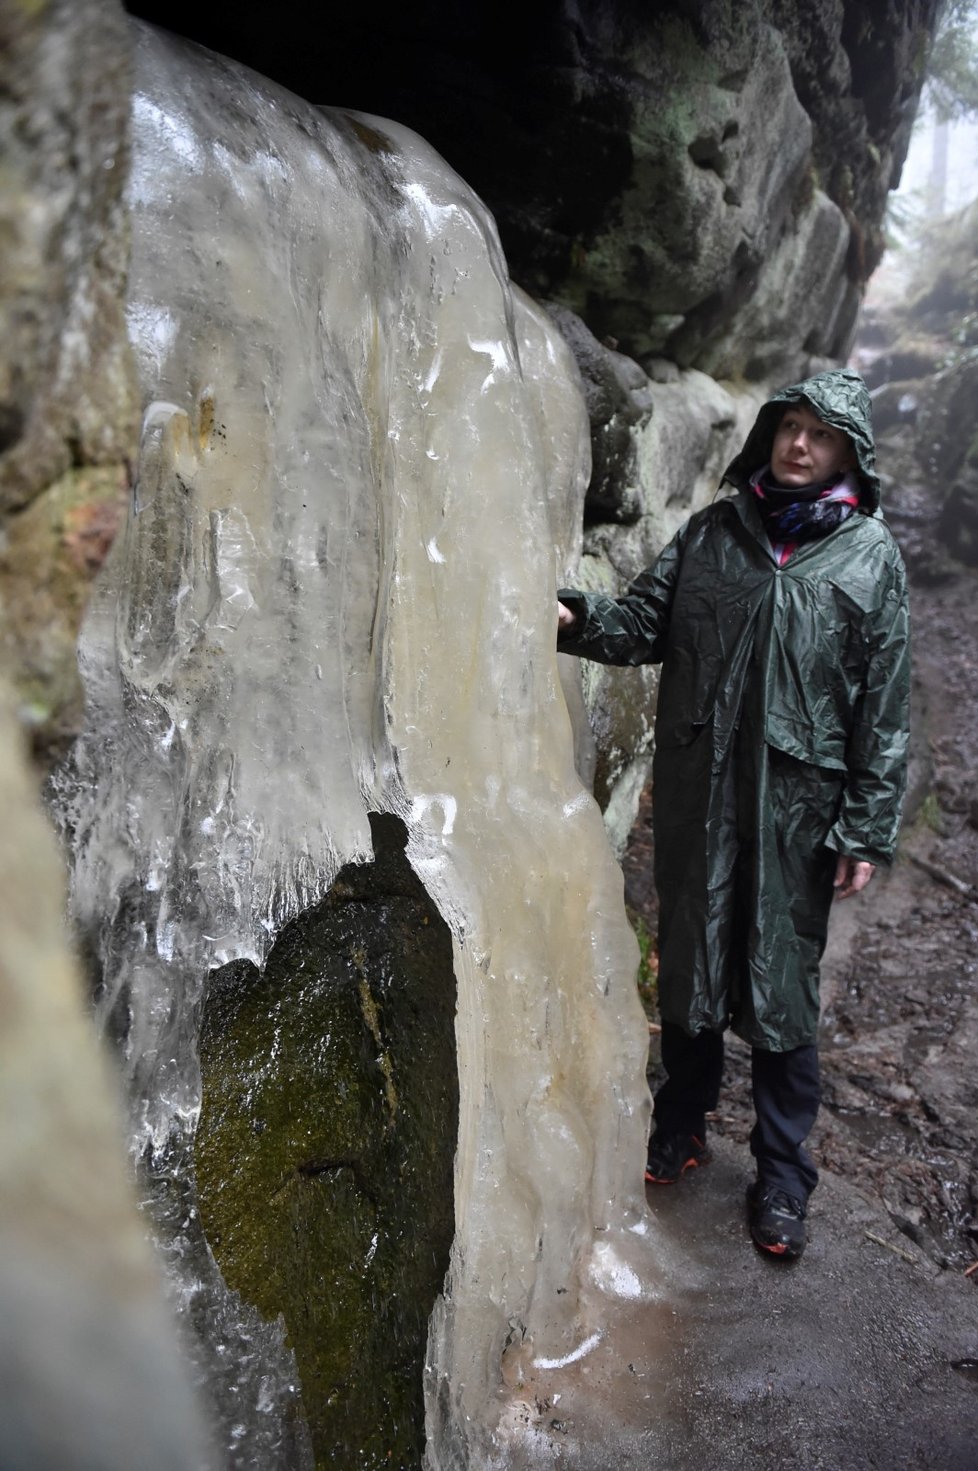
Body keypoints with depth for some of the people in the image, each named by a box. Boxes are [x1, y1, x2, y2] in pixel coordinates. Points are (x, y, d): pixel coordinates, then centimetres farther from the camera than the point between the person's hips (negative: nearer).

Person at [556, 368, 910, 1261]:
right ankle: (683, 1125, 37)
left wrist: (868, 828, -5)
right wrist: (578, 618, -16)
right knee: (689, 963, 15)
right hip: (696, 791, 3)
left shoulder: (870, 552, -1)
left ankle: (782, 1175, 26)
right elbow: (646, 620, 6)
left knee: (782, 985, 7)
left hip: (798, 800, -2)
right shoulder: (713, 530, 7)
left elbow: (884, 703, -2)